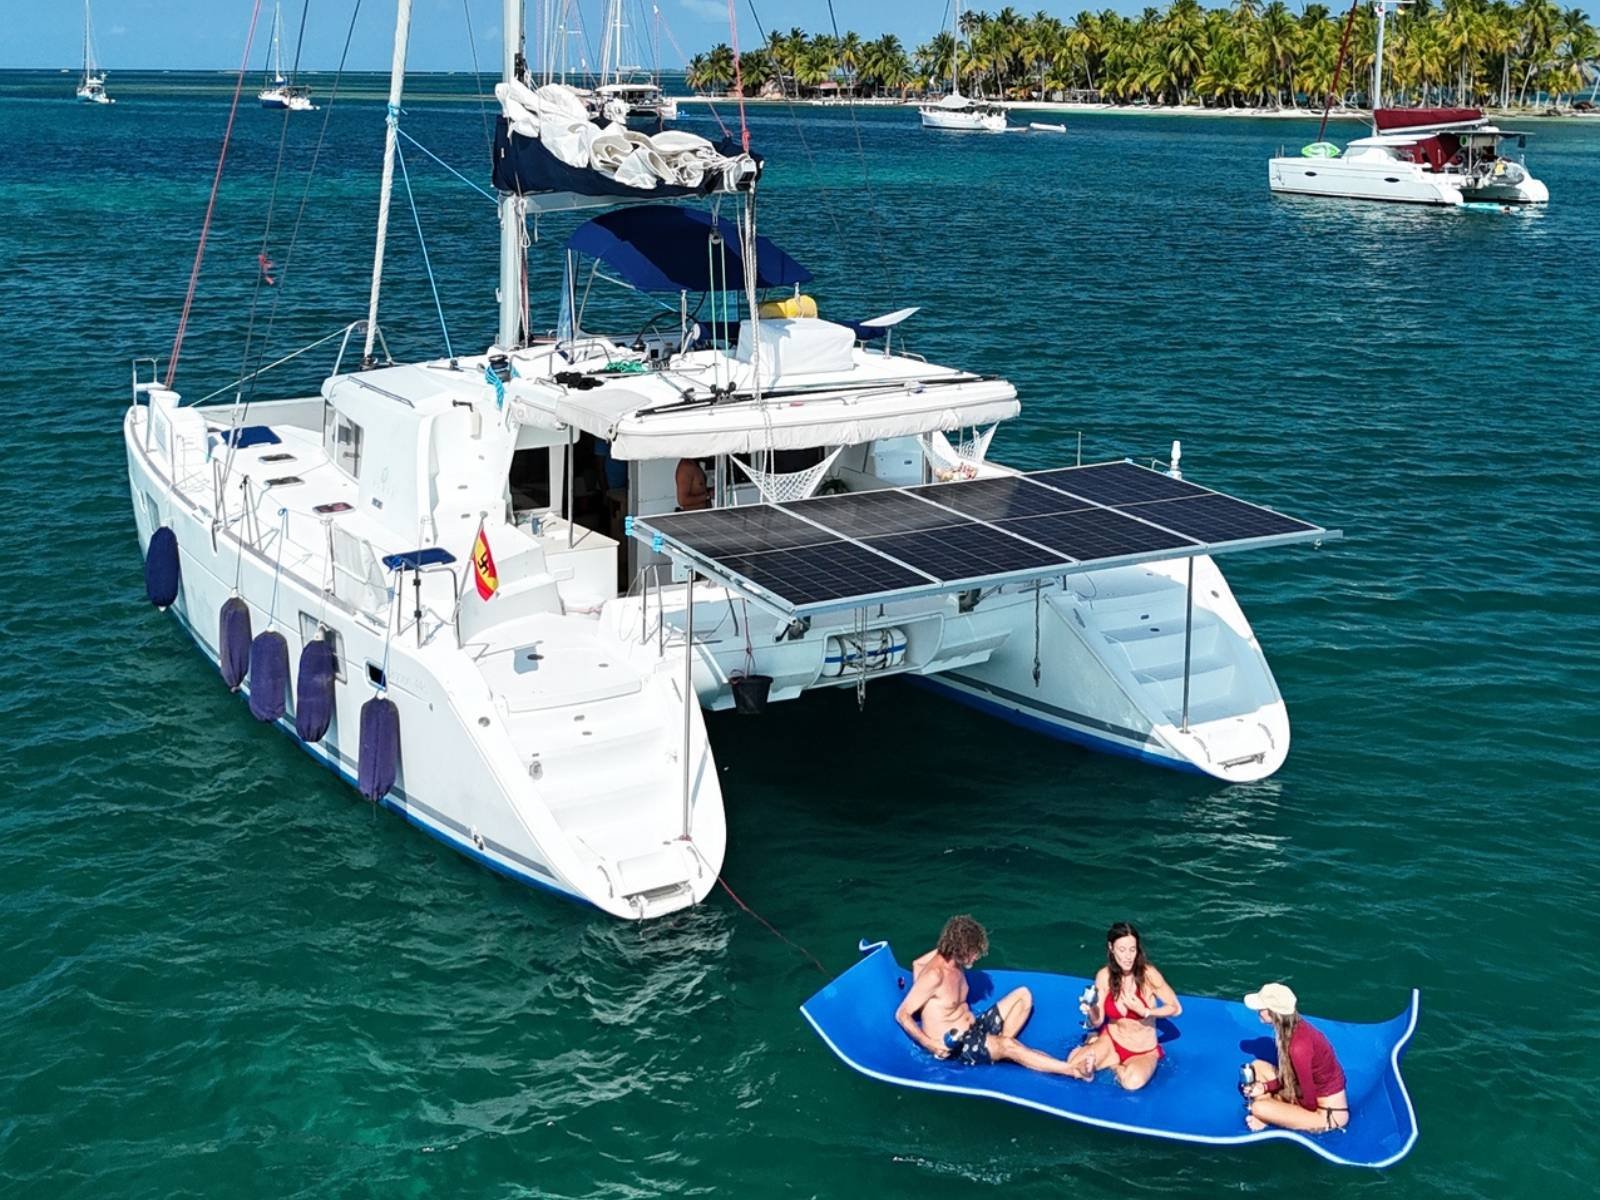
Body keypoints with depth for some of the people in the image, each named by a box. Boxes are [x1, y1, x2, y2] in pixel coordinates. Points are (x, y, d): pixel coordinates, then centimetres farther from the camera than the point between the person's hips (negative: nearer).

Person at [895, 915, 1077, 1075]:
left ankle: (996, 1046, -8)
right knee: (1007, 1046, -33)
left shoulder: (956, 963, 3)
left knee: (1022, 995, 7)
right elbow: (902, 1014, -22)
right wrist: (930, 1044, -30)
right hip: (954, 1047, -10)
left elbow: (917, 964, 22)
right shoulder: (935, 975, -23)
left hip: (974, 1029, 10)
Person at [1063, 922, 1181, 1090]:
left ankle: (1112, 1066, -2)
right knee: (1074, 1067, -24)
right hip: (1111, 1042, 2)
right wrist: (1090, 1011, -27)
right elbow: (1097, 1022, -5)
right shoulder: (1104, 976, -11)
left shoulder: (1148, 974, -22)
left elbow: (1176, 1008, -13)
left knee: (1133, 1082, -34)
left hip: (1143, 1051, -2)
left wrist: (1144, 1011, -26)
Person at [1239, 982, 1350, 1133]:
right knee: (1258, 1067, 8)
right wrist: (1265, 1087, -3)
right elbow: (1290, 1074, 10)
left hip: (1328, 1114, -9)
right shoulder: (1297, 1026, -4)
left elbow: (1310, 1103, -23)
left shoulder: (1299, 1046, -31)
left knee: (1259, 1108, -22)